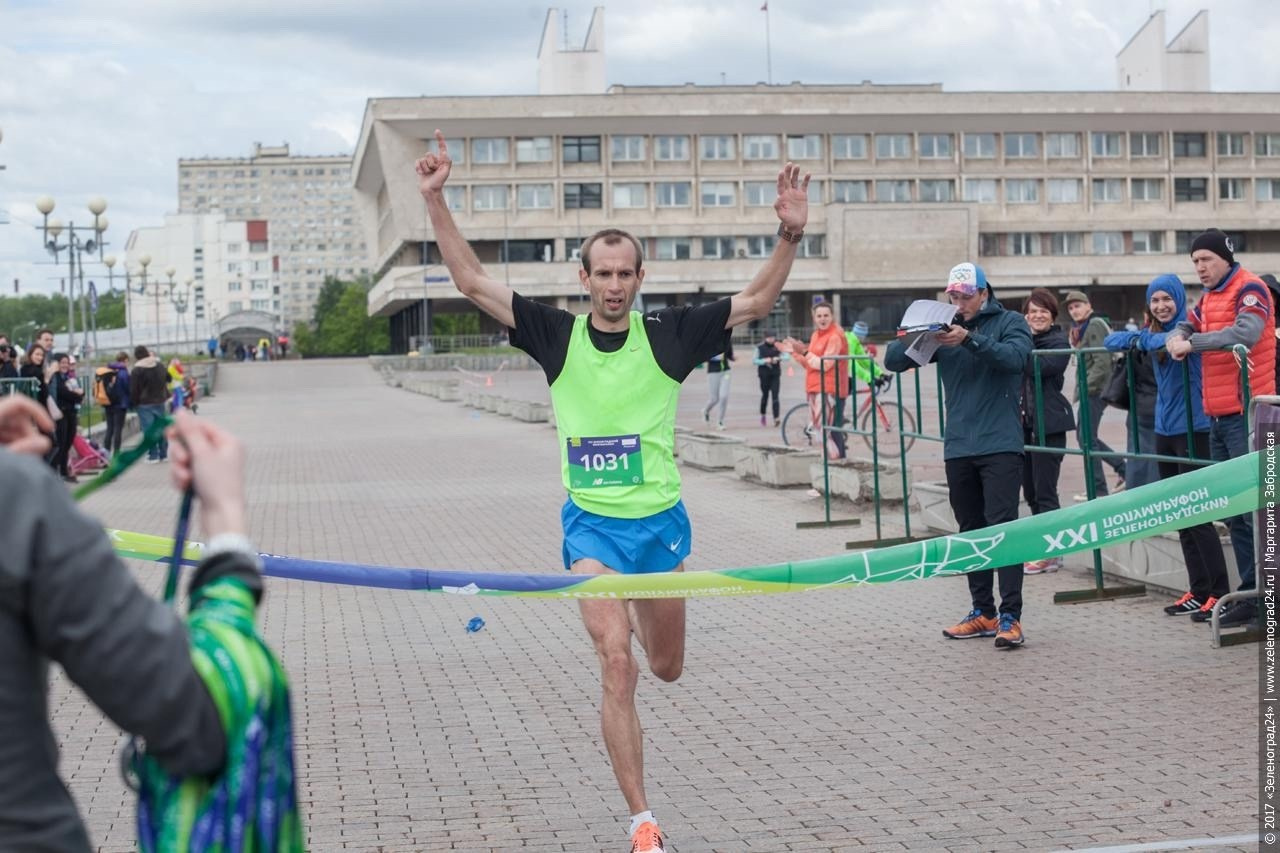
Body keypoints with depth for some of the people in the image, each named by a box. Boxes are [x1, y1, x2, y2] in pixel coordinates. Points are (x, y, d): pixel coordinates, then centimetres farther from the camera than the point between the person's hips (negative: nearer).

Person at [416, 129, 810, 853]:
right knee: (617, 668, -13)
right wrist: (437, 201, -12)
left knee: (666, 668, 17)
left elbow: (760, 301, -5)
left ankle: (637, 618, 56)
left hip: (662, 520, 1)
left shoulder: (668, 334, -3)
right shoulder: (557, 336, -2)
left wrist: (791, 233, -19)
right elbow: (473, 281, -3)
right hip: (591, 523, -1)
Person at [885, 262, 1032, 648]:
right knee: (971, 531, 9)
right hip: (958, 448, 5)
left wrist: (968, 339, -29)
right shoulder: (944, 328, 12)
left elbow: (1014, 357, -18)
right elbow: (893, 360, 5)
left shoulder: (1009, 322, 3)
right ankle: (983, 613, 17)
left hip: (1000, 446, -5)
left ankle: (1011, 616, -12)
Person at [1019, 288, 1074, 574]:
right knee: (1031, 492, 10)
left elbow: (1037, 367, -19)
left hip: (1048, 425, -7)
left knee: (1045, 491, -6)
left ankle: (1051, 553, -1)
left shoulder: (1058, 342, -4)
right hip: (1025, 422, 7)